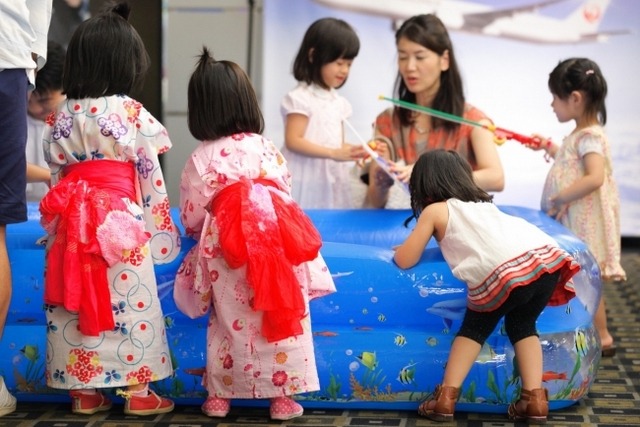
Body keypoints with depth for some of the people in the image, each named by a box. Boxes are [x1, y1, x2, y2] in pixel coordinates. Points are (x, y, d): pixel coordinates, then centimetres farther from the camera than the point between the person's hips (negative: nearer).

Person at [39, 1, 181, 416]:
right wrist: (159, 227, 6)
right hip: (120, 221, -4)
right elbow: (150, 175, -3)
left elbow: (57, 173, 11)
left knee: (76, 300, 10)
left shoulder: (61, 115, 7)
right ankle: (137, 390, 8)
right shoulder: (131, 112, -6)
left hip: (72, 222, 4)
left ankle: (83, 389, 15)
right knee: (129, 302, 3)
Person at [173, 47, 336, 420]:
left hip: (227, 257, 0)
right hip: (277, 249, 1)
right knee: (281, 318, 8)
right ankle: (282, 395, 13)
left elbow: (191, 217, 3)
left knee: (229, 323, 12)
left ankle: (220, 396, 20)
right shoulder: (267, 148, 3)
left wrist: (202, 230, 25)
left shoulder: (200, 159, -2)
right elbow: (286, 194, 10)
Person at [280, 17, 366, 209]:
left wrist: (354, 153, -4)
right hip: (305, 184, -7)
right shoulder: (301, 98, -9)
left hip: (332, 184, 7)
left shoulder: (339, 102, 13)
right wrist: (333, 154, -23)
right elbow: (293, 141, -16)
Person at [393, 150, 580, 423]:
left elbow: (405, 261, 23)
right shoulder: (483, 204, 36)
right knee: (522, 326, 26)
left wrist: (402, 248, 44)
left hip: (504, 273, -5)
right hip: (547, 256, 5)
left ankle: (446, 397, 14)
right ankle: (535, 398, 14)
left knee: (475, 327, 19)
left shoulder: (434, 211, 20)